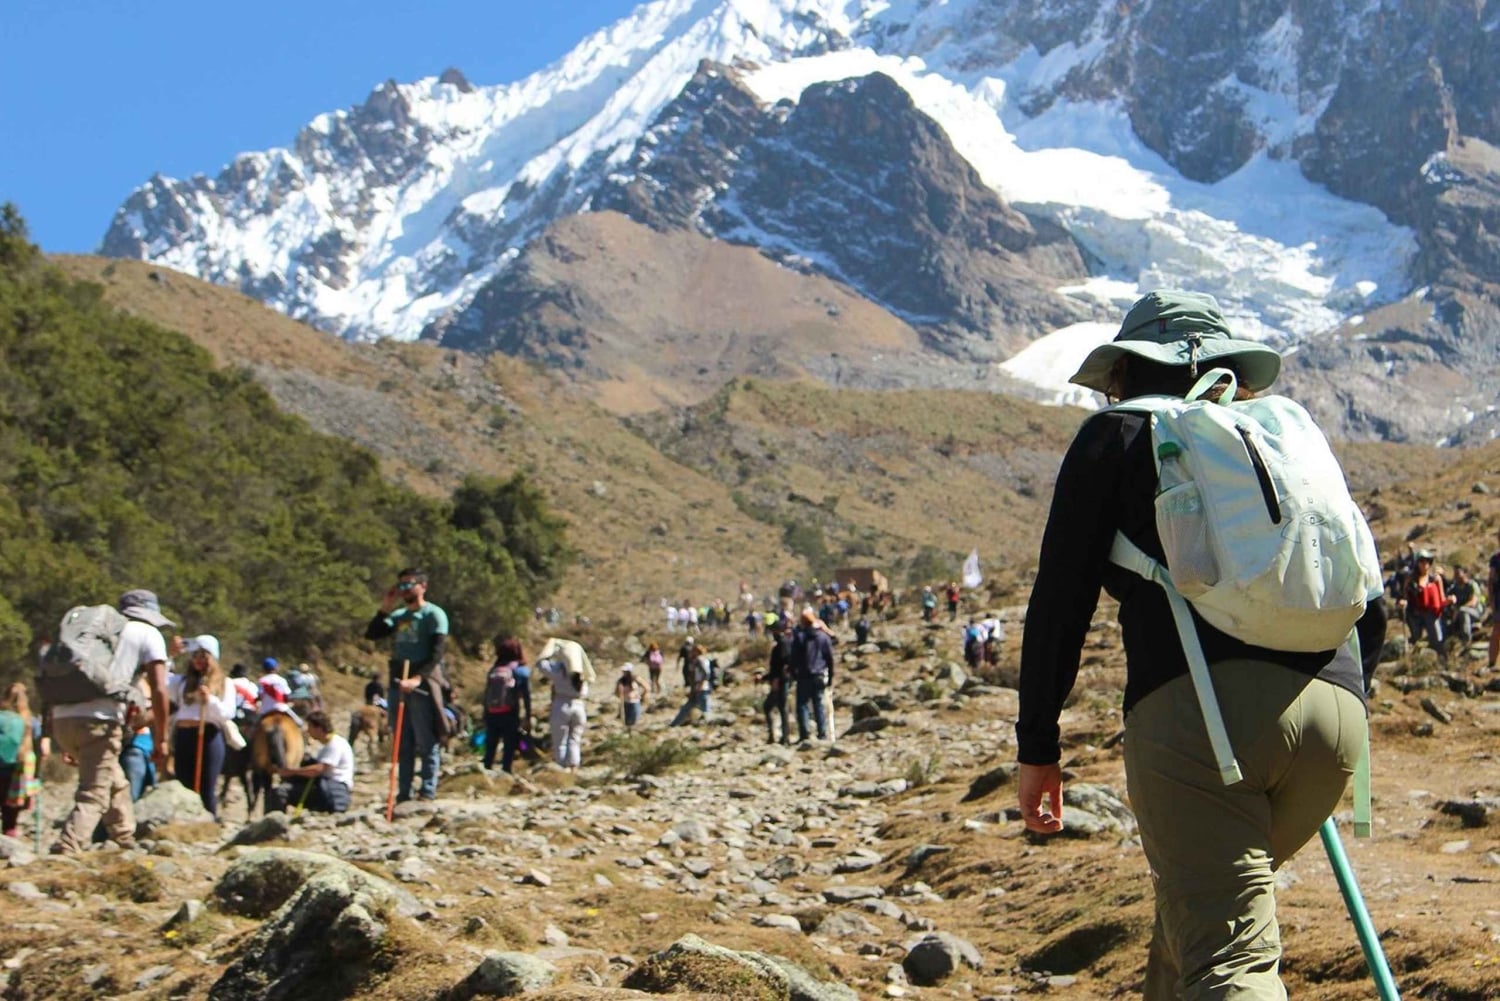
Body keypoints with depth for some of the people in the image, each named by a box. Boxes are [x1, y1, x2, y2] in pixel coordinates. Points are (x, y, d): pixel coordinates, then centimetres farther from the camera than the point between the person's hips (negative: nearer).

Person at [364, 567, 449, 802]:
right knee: (403, 745, 8)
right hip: (398, 684, 7)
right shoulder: (399, 615, 17)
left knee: (427, 743, -5)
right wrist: (385, 607, 3)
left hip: (423, 686, -7)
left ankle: (428, 793, -6)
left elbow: (436, 654, -14)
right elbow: (371, 634, 11)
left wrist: (417, 678, -27)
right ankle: (403, 794, 11)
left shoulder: (434, 615, -3)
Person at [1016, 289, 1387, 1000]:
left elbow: (1060, 599, 7)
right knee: (1198, 906, 26)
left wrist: (1037, 747, 12)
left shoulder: (1119, 434, 16)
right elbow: (1369, 613, 25)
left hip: (1195, 704, -5)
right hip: (1335, 714, 6)